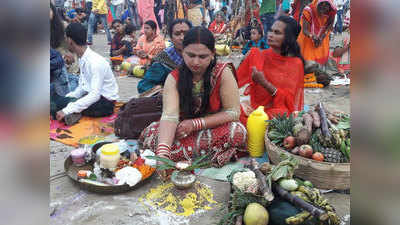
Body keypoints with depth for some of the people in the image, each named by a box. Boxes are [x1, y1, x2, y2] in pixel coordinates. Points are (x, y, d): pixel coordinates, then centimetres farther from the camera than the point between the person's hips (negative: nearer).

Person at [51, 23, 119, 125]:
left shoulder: (96, 62, -22)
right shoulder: (82, 59, 6)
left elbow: (95, 95, -28)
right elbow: (82, 87, 14)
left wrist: (67, 110, -29)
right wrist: (66, 98, -1)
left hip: (104, 102, -9)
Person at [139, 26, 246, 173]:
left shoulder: (223, 73, -13)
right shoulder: (174, 78, -11)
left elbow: (233, 113, -14)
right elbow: (170, 115, -24)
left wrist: (195, 124, -21)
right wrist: (162, 153, -41)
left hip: (215, 130, -1)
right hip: (184, 131, 2)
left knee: (238, 131, -32)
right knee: (150, 133, -23)